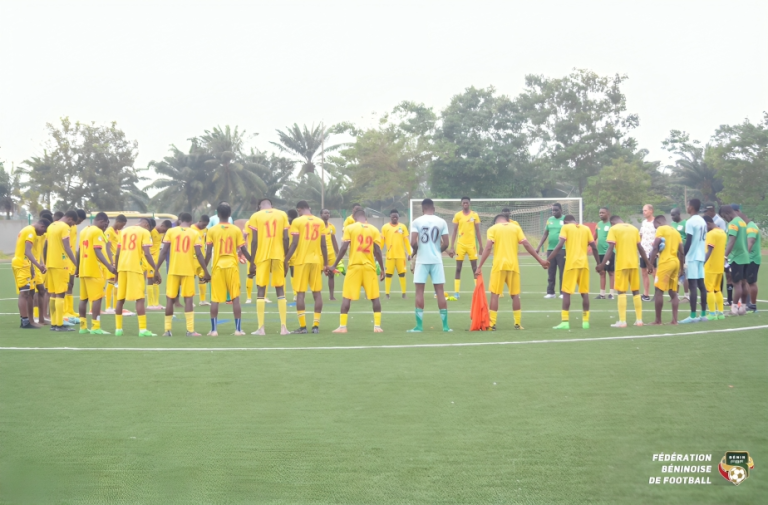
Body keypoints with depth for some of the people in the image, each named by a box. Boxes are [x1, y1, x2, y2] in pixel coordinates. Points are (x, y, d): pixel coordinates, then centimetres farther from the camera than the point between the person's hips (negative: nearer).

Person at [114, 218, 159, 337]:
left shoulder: (124, 231, 17)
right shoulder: (144, 232, 1)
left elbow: (118, 253, 14)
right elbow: (147, 253, -9)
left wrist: (116, 270, 21)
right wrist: (156, 270, -8)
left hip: (122, 267, 5)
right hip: (135, 267, -5)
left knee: (120, 299, 12)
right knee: (140, 298, -3)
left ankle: (118, 328, 14)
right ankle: (142, 329, -8)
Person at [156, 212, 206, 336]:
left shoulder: (171, 231, 3)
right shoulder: (195, 233, 2)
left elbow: (164, 251, -1)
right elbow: (198, 254, -5)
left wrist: (157, 269, 3)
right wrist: (205, 271, 0)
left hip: (173, 270, 1)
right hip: (188, 270, -1)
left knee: (170, 299, 9)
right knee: (188, 299, 0)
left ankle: (168, 330, 10)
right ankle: (190, 330, -7)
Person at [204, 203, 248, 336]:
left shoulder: (212, 230, -1)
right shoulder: (236, 230, 1)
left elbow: (208, 252, -4)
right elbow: (243, 250, 0)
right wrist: (253, 262, 11)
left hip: (217, 266, 0)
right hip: (232, 265, 0)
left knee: (215, 299, 4)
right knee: (235, 298, 4)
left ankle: (214, 330, 2)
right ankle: (238, 329, 2)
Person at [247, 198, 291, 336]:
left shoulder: (255, 217, 2)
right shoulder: (282, 215, 7)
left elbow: (254, 241, -3)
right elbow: (285, 239, 2)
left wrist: (252, 262, 0)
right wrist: (285, 258, 9)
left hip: (262, 256, -1)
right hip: (278, 256, 2)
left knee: (261, 291, 4)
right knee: (280, 291, 7)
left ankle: (261, 328, -1)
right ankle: (283, 327, 3)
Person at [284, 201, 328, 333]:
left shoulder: (297, 221, -4)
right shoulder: (320, 222, 7)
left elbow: (294, 244, -9)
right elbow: (323, 245, 7)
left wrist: (286, 260, -3)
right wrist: (326, 263, 14)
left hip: (302, 261, -3)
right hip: (316, 260, 3)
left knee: (300, 293, 0)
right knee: (317, 293, 7)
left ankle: (303, 326, -3)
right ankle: (316, 325, 4)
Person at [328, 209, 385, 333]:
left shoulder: (350, 228, -1)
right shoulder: (374, 230, 4)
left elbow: (344, 248, -5)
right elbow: (377, 251, 0)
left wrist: (334, 265, 3)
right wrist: (382, 269, 7)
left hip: (354, 266, -1)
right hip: (369, 266, 1)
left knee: (346, 296, 4)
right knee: (375, 297, 9)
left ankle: (342, 326, 0)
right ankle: (377, 326, 5)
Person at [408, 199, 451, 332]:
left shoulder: (416, 222, -5)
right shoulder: (442, 222, 1)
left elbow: (413, 243, -13)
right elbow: (445, 244, -1)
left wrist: (415, 252, 9)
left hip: (422, 260, -2)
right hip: (436, 260, 2)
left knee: (419, 291, 3)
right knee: (440, 291, 6)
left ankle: (419, 325, 0)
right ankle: (445, 325, 6)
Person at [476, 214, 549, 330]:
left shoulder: (492, 229, 5)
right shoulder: (516, 227, 10)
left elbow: (488, 248, -7)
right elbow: (527, 245, 2)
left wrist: (479, 267, -8)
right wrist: (540, 260, 6)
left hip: (499, 265, -2)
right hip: (513, 265, 2)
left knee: (495, 294, 3)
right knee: (515, 295, 11)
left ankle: (492, 324, -1)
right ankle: (518, 323, 11)